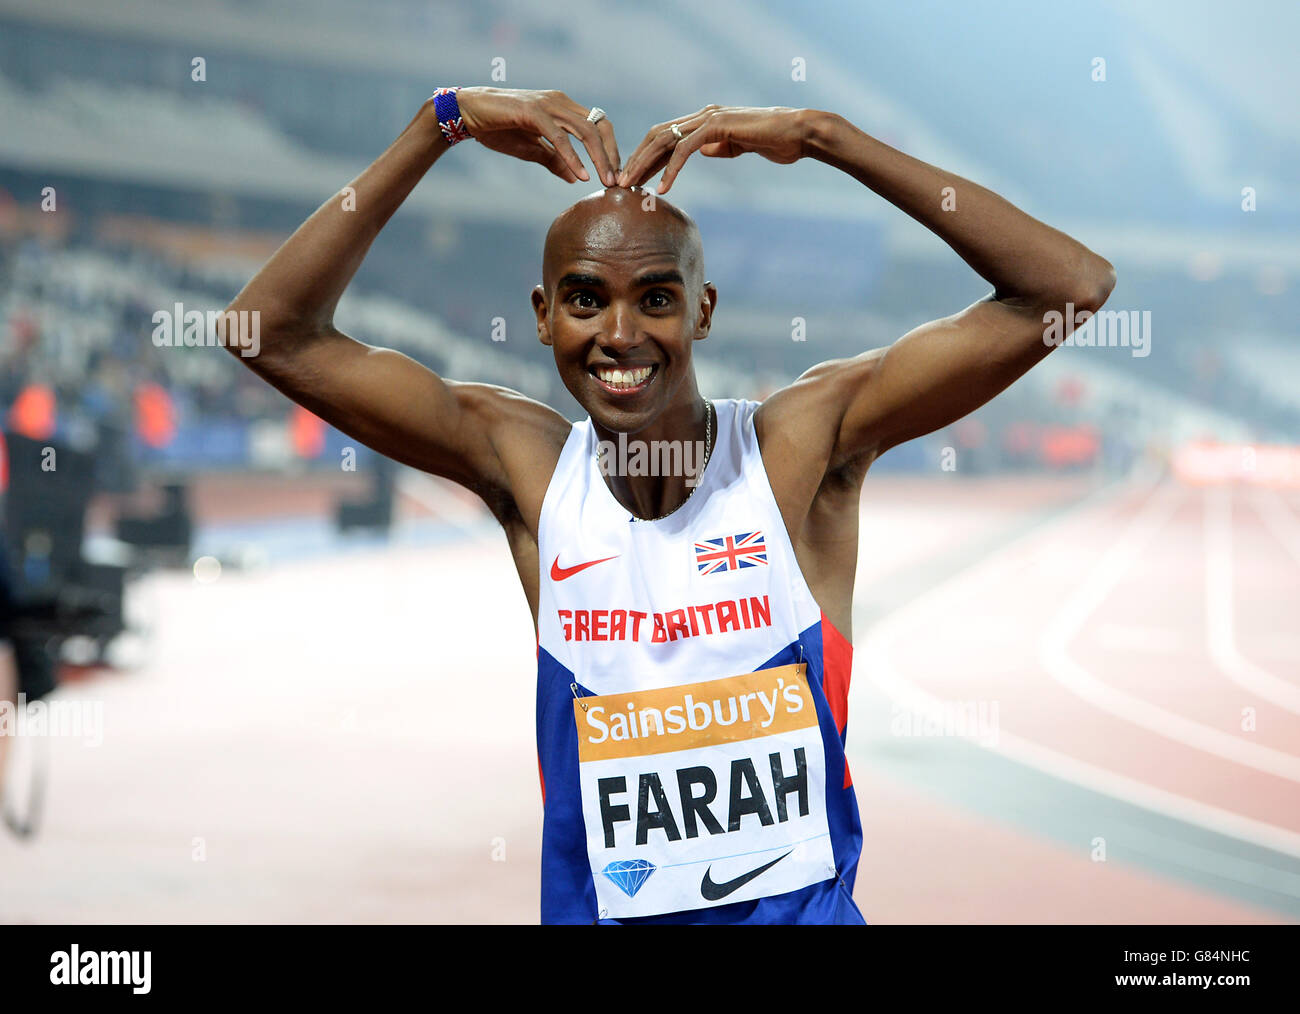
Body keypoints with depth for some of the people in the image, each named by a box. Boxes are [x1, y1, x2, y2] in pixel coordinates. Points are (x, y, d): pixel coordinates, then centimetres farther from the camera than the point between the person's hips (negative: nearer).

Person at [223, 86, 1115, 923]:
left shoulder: (805, 444, -5)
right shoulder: (525, 464, 1)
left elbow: (1070, 285, -11)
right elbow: (278, 335, -1)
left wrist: (821, 136, -14)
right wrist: (442, 124, -7)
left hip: (806, 907, -1)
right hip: (597, 909, 1)